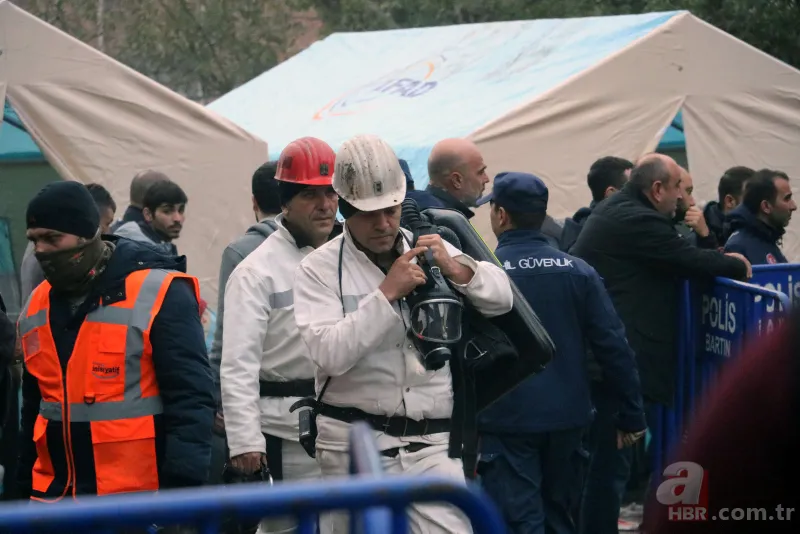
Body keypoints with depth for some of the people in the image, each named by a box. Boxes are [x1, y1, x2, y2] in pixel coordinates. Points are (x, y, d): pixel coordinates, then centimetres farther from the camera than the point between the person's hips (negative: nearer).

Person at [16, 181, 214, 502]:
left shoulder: (158, 294, -9)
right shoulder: (36, 307, 11)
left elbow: (190, 400, -12)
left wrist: (184, 488, -19)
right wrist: (27, 488, 19)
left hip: (143, 501, -6)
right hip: (55, 499, 6)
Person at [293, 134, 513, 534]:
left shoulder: (427, 250, 10)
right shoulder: (319, 269, -1)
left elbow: (502, 299, 7)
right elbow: (330, 354, -16)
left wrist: (455, 269, -12)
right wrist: (387, 292, -20)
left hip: (431, 443, 2)